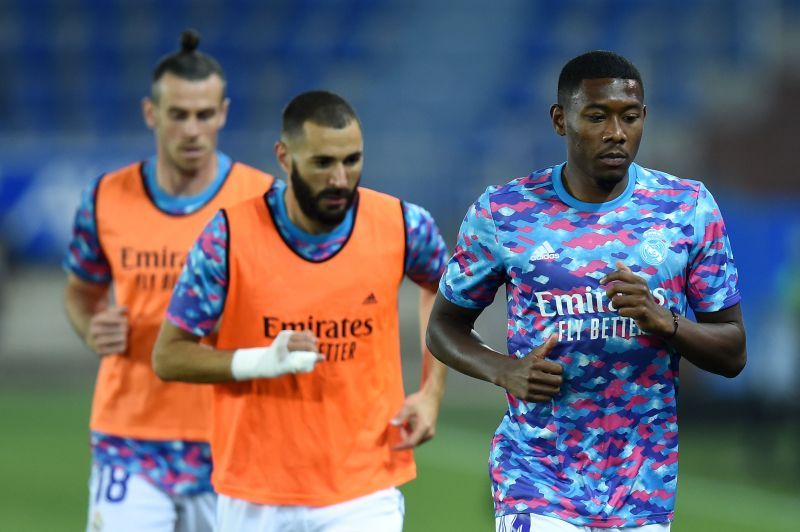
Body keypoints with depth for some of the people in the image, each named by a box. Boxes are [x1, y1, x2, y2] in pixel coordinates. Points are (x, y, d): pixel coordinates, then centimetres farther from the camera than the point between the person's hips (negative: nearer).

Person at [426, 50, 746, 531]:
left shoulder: (690, 210, 0)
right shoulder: (503, 212, -3)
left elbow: (733, 355, 2)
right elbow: (445, 327, 8)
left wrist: (664, 321, -17)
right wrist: (505, 370, -12)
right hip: (538, 486, -2)